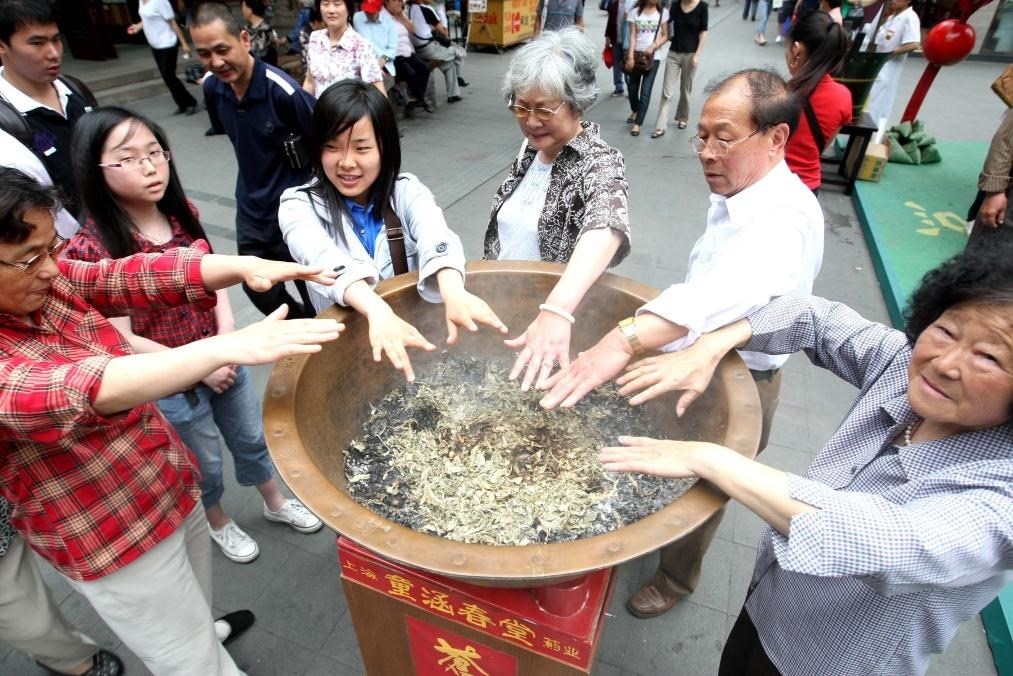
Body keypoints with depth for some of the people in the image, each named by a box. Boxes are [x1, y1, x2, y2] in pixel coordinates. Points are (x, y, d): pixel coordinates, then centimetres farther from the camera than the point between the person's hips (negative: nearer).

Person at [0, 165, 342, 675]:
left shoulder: (49, 281, -6)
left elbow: (140, 276, -12)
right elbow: (77, 391, -41)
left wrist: (245, 266, -29)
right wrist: (227, 347, -51)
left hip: (173, 486, 6)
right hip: (110, 539, -6)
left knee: (193, 616, 27)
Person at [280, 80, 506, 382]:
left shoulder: (407, 191, -2)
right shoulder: (299, 206, -5)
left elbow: (436, 239, -24)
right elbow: (326, 261, -27)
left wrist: (453, 293, -45)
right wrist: (378, 311, -46)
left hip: (418, 332, 0)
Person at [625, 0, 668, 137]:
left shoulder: (663, 12, 2)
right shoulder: (635, 12, 3)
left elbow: (665, 36, 2)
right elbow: (632, 36, -2)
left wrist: (653, 46, -15)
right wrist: (630, 56, -12)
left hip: (653, 57, -2)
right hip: (636, 55, 2)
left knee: (645, 91, -9)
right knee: (633, 88, 13)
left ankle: (637, 124, -2)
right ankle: (635, 111, 42)